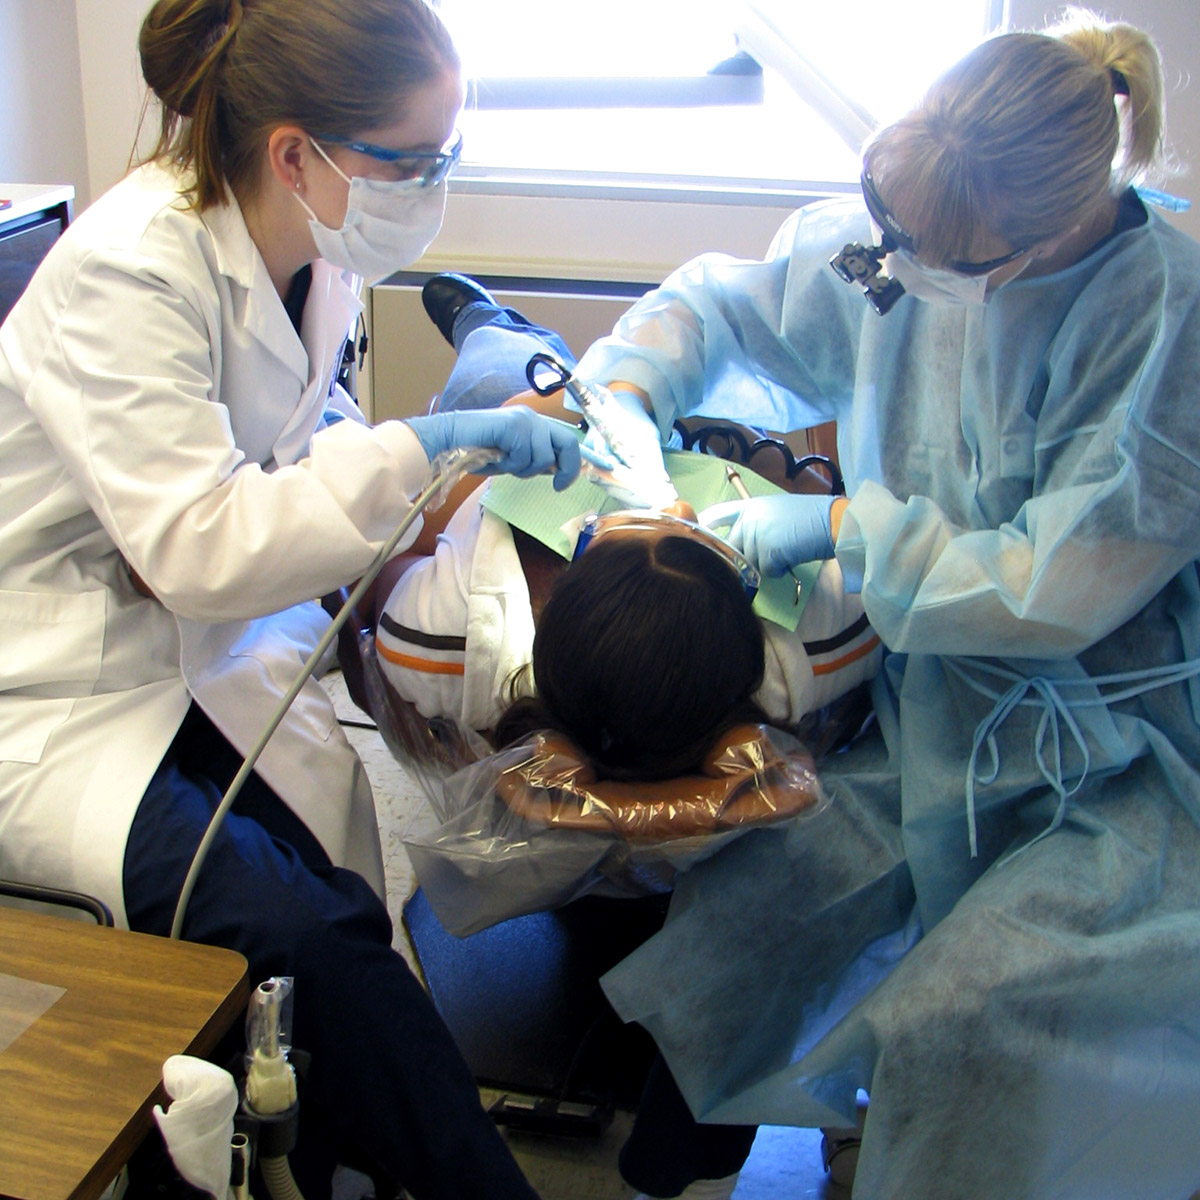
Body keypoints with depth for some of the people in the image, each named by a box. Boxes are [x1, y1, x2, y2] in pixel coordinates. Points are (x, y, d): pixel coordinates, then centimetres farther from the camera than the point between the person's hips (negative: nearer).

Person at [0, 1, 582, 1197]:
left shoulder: (307, 254, 1)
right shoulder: (127, 270, -22)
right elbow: (196, 546, -28)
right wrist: (416, 451, -30)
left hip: (205, 652, 8)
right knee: (312, 941, -25)